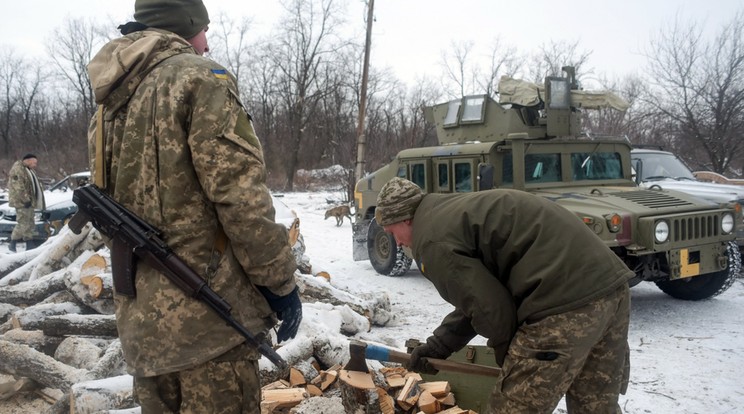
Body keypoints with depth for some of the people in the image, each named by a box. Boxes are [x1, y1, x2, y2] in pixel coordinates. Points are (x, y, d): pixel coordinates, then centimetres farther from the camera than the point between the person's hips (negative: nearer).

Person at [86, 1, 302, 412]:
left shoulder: (110, 102, 17)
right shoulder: (199, 78, -8)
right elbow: (240, 196, -17)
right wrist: (281, 282, -9)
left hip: (139, 317, 9)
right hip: (206, 314, -8)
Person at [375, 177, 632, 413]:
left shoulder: (433, 240, -6)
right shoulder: (455, 212, 23)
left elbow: (490, 308, -9)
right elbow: (476, 296, 26)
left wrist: (510, 360, 10)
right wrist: (439, 345, 25)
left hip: (566, 301, -10)